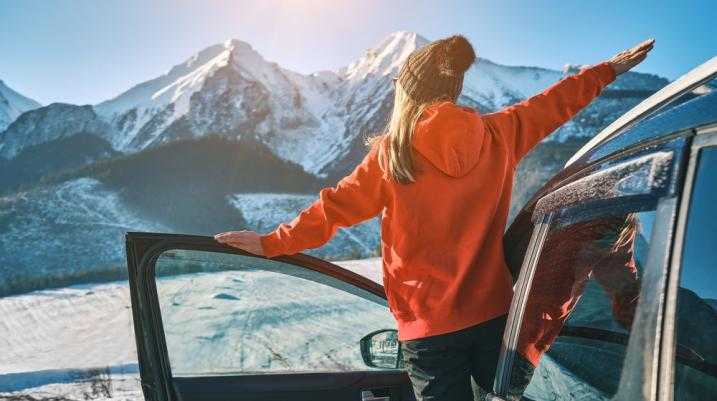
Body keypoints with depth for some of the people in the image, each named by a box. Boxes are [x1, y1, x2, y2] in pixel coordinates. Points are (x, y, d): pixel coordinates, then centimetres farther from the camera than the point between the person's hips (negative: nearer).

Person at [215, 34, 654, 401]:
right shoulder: (498, 134, -1)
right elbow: (553, 104, 12)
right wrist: (610, 69, 29)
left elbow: (335, 207, -4)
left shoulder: (391, 153, -10)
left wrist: (272, 242, 9)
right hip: (494, 313, 3)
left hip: (429, 326, -2)